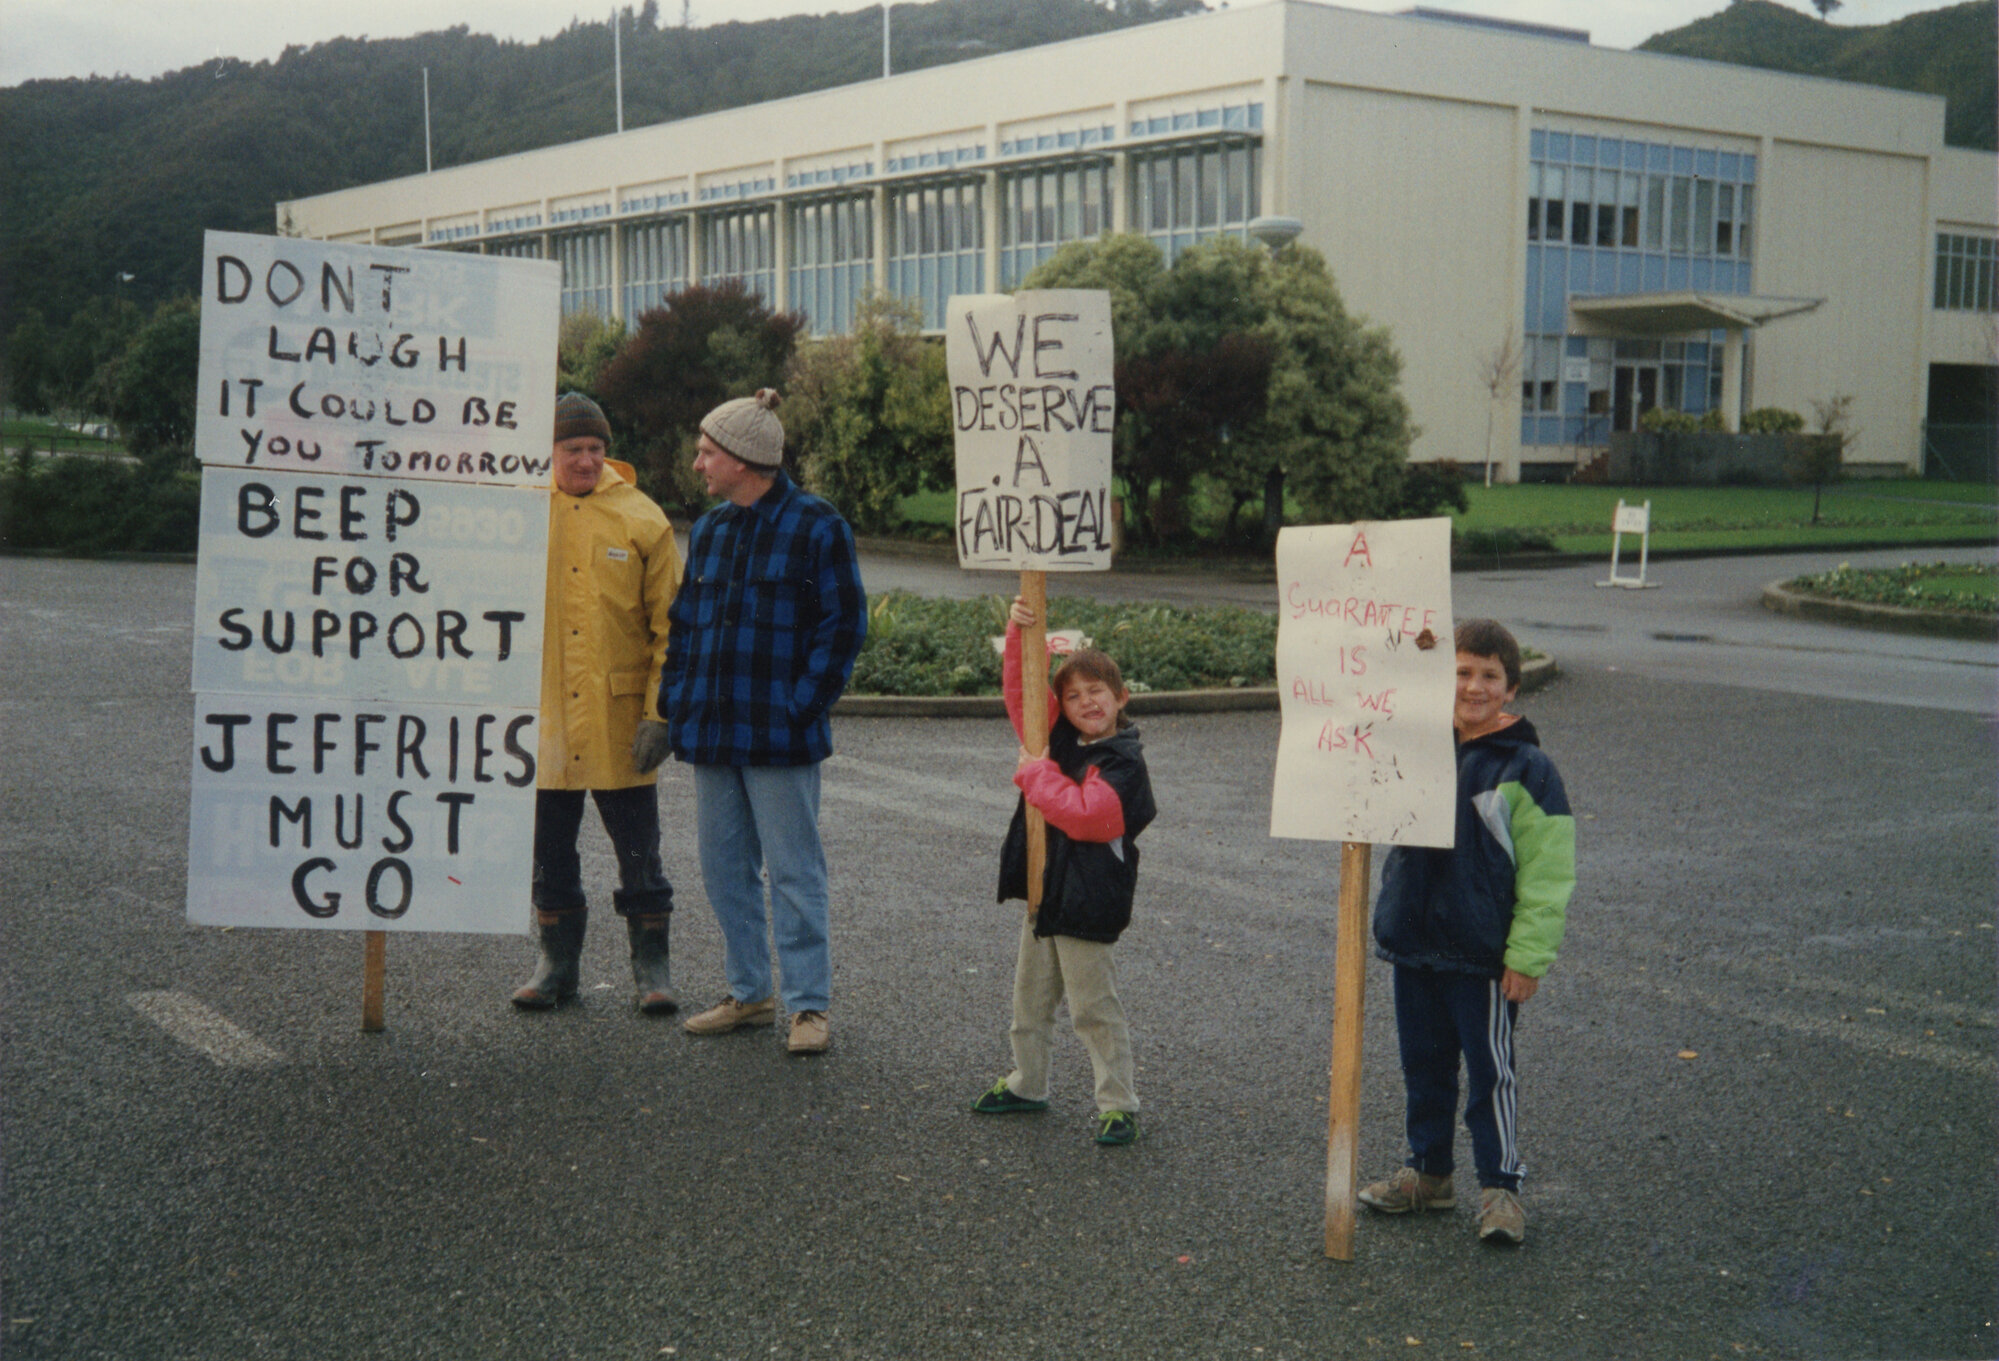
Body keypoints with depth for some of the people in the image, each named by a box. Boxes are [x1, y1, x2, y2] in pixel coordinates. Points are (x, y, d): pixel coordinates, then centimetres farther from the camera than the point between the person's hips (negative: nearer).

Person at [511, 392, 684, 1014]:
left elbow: (669, 624, 0)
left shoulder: (641, 518, -1)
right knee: (549, 849, 11)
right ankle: (557, 962, 24)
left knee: (638, 850, 5)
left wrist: (660, 712, -7)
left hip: (618, 716, -1)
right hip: (542, 713, 2)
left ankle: (651, 964, 17)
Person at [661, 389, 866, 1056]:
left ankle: (808, 1006, 6)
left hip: (779, 735, -7)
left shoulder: (816, 527, -5)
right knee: (724, 867, 12)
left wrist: (802, 703, -14)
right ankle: (749, 994, 24)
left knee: (793, 870, -1)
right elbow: (684, 621, 20)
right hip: (711, 727, 7)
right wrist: (674, 700, 8)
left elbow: (843, 624, -7)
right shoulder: (707, 531, 14)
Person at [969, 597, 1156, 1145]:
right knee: (1030, 997, 19)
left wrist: (1036, 773, -17)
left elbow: (1085, 813, -28)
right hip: (1044, 893, 8)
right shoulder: (1059, 741, 7)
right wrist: (1020, 635, -5)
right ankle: (1027, 1084, 34)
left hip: (1087, 905, -8)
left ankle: (1118, 1105, 5)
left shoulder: (1123, 763, -16)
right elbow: (1022, 693, 9)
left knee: (1093, 1007, -4)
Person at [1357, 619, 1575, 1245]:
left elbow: (1546, 872, -11)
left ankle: (1500, 1186, 17)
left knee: (1490, 1071, 3)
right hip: (1414, 944, 6)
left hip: (1484, 956, -6)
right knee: (1423, 1064, 17)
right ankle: (1428, 1172, 31)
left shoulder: (1525, 769, -11)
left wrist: (1528, 956, -14)